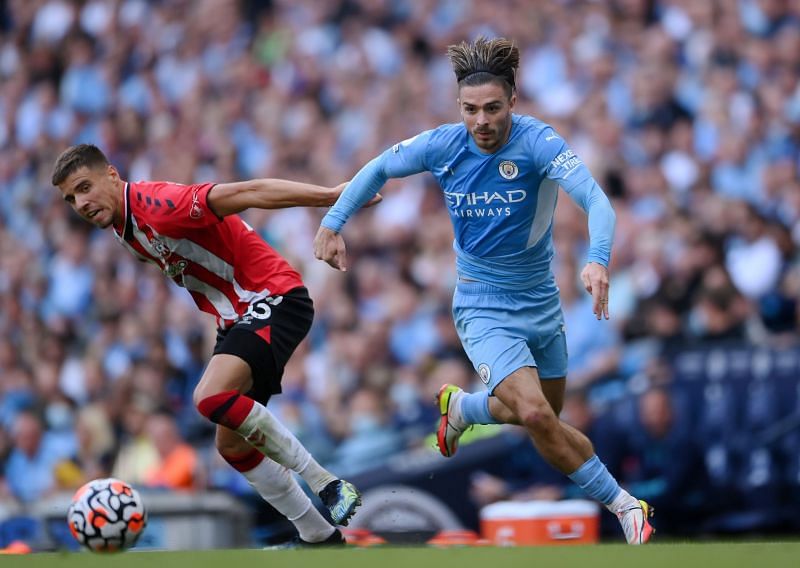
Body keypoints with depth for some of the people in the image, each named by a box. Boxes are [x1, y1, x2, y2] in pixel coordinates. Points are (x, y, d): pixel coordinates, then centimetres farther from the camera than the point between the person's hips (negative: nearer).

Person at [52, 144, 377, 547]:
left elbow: (246, 194, -26)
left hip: (274, 299, -10)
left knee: (211, 397, -30)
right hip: (236, 318, 10)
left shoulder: (155, 204, -20)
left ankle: (328, 485, -20)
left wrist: (330, 196, -32)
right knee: (230, 444, 10)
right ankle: (319, 537, 21)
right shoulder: (125, 232, 9)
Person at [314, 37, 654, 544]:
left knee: (544, 415, 18)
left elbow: (597, 201, -35)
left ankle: (461, 407, 47)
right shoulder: (443, 146, -13)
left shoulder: (537, 142, -21)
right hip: (483, 307, -2)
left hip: (541, 302, 2)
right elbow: (378, 170, 7)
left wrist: (598, 261, -52)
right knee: (535, 414, -20)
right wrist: (333, 222, -1)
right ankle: (622, 503, -6)